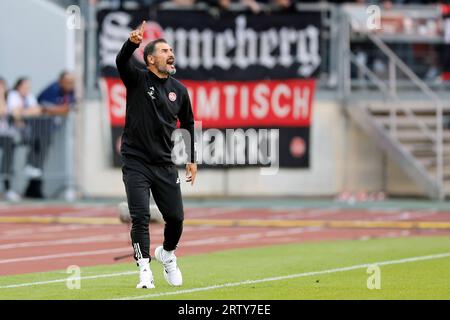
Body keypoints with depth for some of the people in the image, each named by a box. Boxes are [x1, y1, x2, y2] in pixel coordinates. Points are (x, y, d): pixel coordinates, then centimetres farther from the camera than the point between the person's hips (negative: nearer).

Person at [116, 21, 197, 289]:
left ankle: (167, 254, 32)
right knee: (140, 217, -10)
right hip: (136, 163, -3)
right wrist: (132, 43, -45)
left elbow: (188, 124, 19)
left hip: (165, 164, 3)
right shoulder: (137, 80, -3)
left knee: (176, 217, 4)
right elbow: (122, 62, -24)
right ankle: (145, 269, -5)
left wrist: (192, 160, 16)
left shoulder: (179, 90, 7)